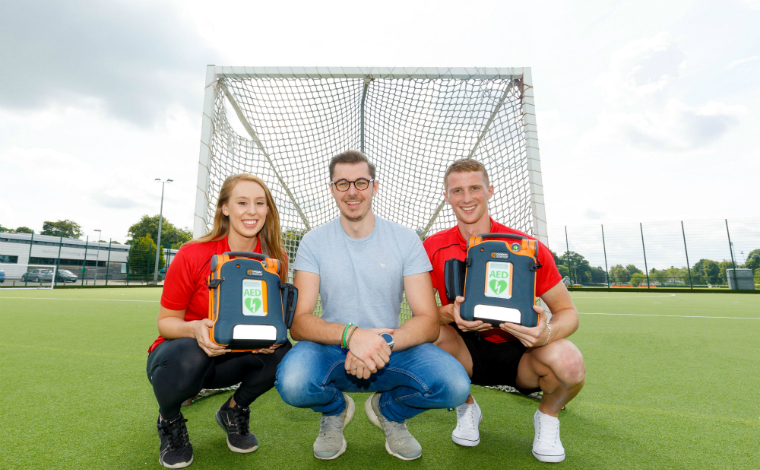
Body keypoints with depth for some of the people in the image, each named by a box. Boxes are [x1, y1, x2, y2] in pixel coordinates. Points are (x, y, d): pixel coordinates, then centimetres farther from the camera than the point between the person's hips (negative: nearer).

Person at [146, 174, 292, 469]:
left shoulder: (275, 259, -12)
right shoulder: (192, 255, -19)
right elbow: (166, 321, -9)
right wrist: (195, 329, -31)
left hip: (235, 357, 2)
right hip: (182, 353, -1)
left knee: (280, 354, -26)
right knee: (187, 356, -36)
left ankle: (234, 411, 8)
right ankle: (169, 420, 4)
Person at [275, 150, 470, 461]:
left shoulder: (406, 240, -5)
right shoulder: (314, 242, -5)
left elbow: (428, 322, -8)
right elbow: (298, 323, -12)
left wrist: (383, 342, -27)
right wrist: (351, 334, -31)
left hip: (392, 350, 1)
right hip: (333, 349, 0)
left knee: (455, 384, -26)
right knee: (292, 383, -32)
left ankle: (389, 410, 10)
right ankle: (334, 410, 7)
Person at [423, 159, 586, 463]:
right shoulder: (434, 249, -9)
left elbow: (567, 311, -7)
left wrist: (547, 332, -31)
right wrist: (449, 313, -30)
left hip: (519, 353, 0)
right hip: (466, 353, 1)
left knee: (569, 363, -30)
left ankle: (547, 416, 10)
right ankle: (466, 409, 5)